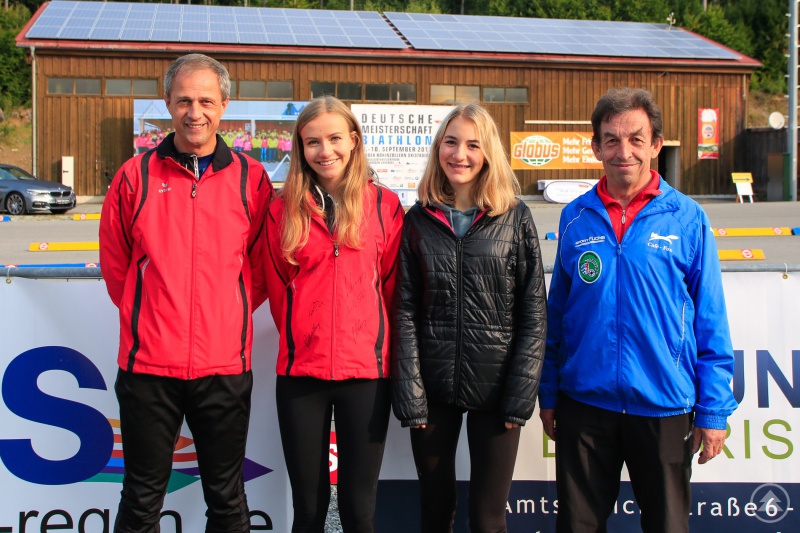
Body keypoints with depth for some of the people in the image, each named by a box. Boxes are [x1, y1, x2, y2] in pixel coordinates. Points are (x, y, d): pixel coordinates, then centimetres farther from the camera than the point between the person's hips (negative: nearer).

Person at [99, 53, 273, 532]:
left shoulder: (251, 179, 3)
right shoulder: (135, 176, 2)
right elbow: (115, 265, 10)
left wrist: (229, 312, 5)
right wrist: (149, 315, 8)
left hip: (226, 365, 1)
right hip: (149, 363, 0)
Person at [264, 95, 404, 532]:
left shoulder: (385, 205, 2)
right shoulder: (283, 209, 4)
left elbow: (390, 285, 5)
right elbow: (277, 287, 10)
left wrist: (371, 340, 5)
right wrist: (301, 336, 9)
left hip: (366, 369, -1)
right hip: (300, 370, 1)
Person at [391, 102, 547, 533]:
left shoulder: (516, 218, 0)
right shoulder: (419, 220, 4)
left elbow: (533, 312, -1)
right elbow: (405, 311, 1)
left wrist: (521, 393, -7)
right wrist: (410, 394, -6)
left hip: (495, 389, -1)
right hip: (434, 388, 2)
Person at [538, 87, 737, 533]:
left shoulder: (687, 219, -4)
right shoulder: (576, 218, 3)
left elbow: (711, 325, -2)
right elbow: (557, 314, 9)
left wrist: (713, 411, -4)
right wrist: (548, 395, 8)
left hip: (663, 407, -2)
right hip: (584, 402, 2)